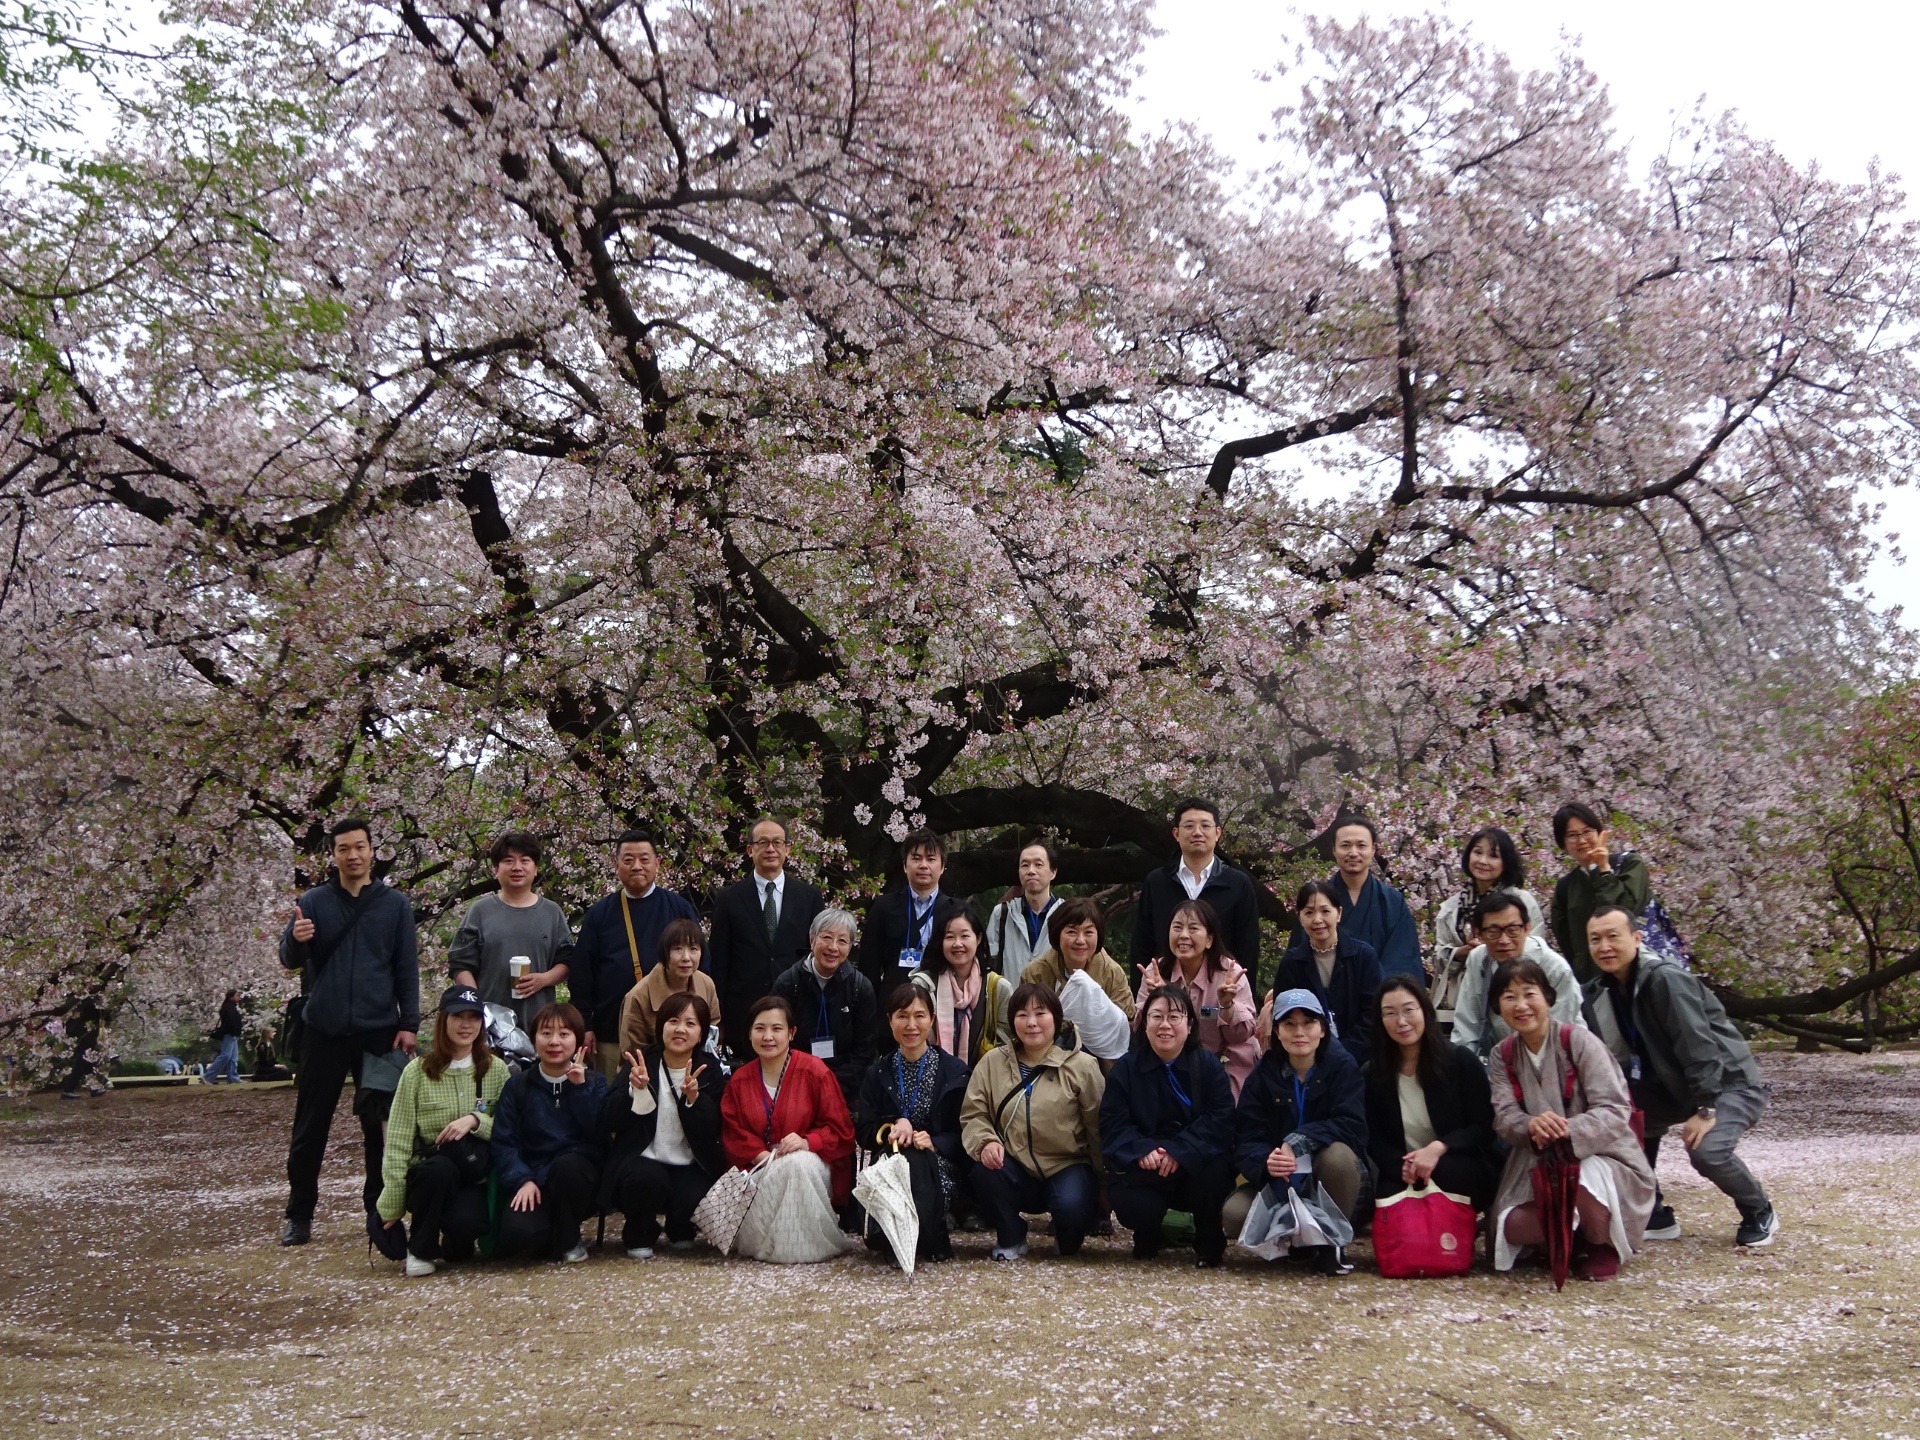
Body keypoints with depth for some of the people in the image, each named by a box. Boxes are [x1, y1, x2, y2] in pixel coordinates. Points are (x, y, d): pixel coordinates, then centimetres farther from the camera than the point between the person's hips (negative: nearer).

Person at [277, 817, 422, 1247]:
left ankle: (380, 1209, 16)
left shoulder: (395, 905, 4)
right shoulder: (314, 902, 5)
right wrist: (296, 941, -22)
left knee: (379, 1126, 6)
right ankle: (299, 1214, 16)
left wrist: (409, 1024, -4)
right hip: (325, 1033, 0)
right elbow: (289, 959, 2)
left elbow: (407, 969, 3)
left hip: (379, 1032, 0)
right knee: (310, 1127, 6)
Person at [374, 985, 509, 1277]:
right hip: (427, 1175, 0)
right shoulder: (417, 1071, -3)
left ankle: (456, 1242, 6)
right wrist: (391, 1207, -7)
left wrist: (475, 1120, -18)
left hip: (476, 1179, 0)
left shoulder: (496, 1070, 4)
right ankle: (421, 1250, -10)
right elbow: (397, 1143, -4)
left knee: (464, 1221, -33)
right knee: (440, 1167, -36)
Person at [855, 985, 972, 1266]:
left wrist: (935, 1143, -17)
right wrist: (895, 1125, -13)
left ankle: (922, 1241, -16)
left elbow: (964, 1132, 2)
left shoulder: (954, 1071, 7)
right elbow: (864, 1132, 7)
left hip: (938, 1164, -2)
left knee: (917, 1160, -36)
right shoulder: (877, 1073, 14)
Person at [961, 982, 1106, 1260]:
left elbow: (1098, 1128, -1)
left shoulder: (1082, 1065, -4)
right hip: (1016, 1171, 2)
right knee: (984, 1170, -30)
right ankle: (1011, 1239, -1)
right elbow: (972, 1114, 2)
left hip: (1067, 1167, -2)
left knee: (1071, 1205, -33)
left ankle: (1068, 1244, 7)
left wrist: (1106, 1184, 0)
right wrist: (985, 1142, -21)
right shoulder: (993, 1062, 3)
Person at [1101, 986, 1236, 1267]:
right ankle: (1149, 1237, 12)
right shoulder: (1125, 1069, 4)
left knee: (1216, 1170, -33)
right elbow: (1113, 1125, -5)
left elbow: (1221, 1120, -13)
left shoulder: (1208, 1065, 0)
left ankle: (1210, 1244, -3)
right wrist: (1142, 1151, -27)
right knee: (1128, 1201, -29)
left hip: (1197, 1165, 0)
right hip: (1144, 1171, 1)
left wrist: (1180, 1151, -28)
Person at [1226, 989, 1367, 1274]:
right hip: (1279, 1180, 2)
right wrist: (1266, 1162, -34)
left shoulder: (1342, 1066, -9)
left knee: (1338, 1154, -35)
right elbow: (1247, 1140, -11)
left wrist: (1298, 1141, -34)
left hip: (1330, 1182, -2)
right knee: (1234, 1214, -26)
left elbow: (1352, 1126, -22)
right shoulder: (1263, 1075, -3)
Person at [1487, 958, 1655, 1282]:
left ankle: (1605, 1248, -2)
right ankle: (1576, 1235, 11)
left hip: (1603, 1160, -4)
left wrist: (1565, 1132, -38)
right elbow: (1504, 1116, -8)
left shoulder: (1578, 1041, -12)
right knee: (1515, 1226, -24)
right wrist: (1532, 1126, -34)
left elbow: (1614, 1111, -20)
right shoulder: (1503, 1055, 4)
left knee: (1580, 1184, -38)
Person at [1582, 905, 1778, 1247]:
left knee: (1707, 1150, -28)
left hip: (1730, 1084, -8)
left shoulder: (1665, 979, -24)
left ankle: (1759, 1213, 3)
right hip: (1677, 1086, 8)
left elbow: (1698, 1046, -28)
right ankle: (1653, 1214, 9)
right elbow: (1624, 1055, 5)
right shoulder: (1604, 990, 1)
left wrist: (1706, 1110, -31)